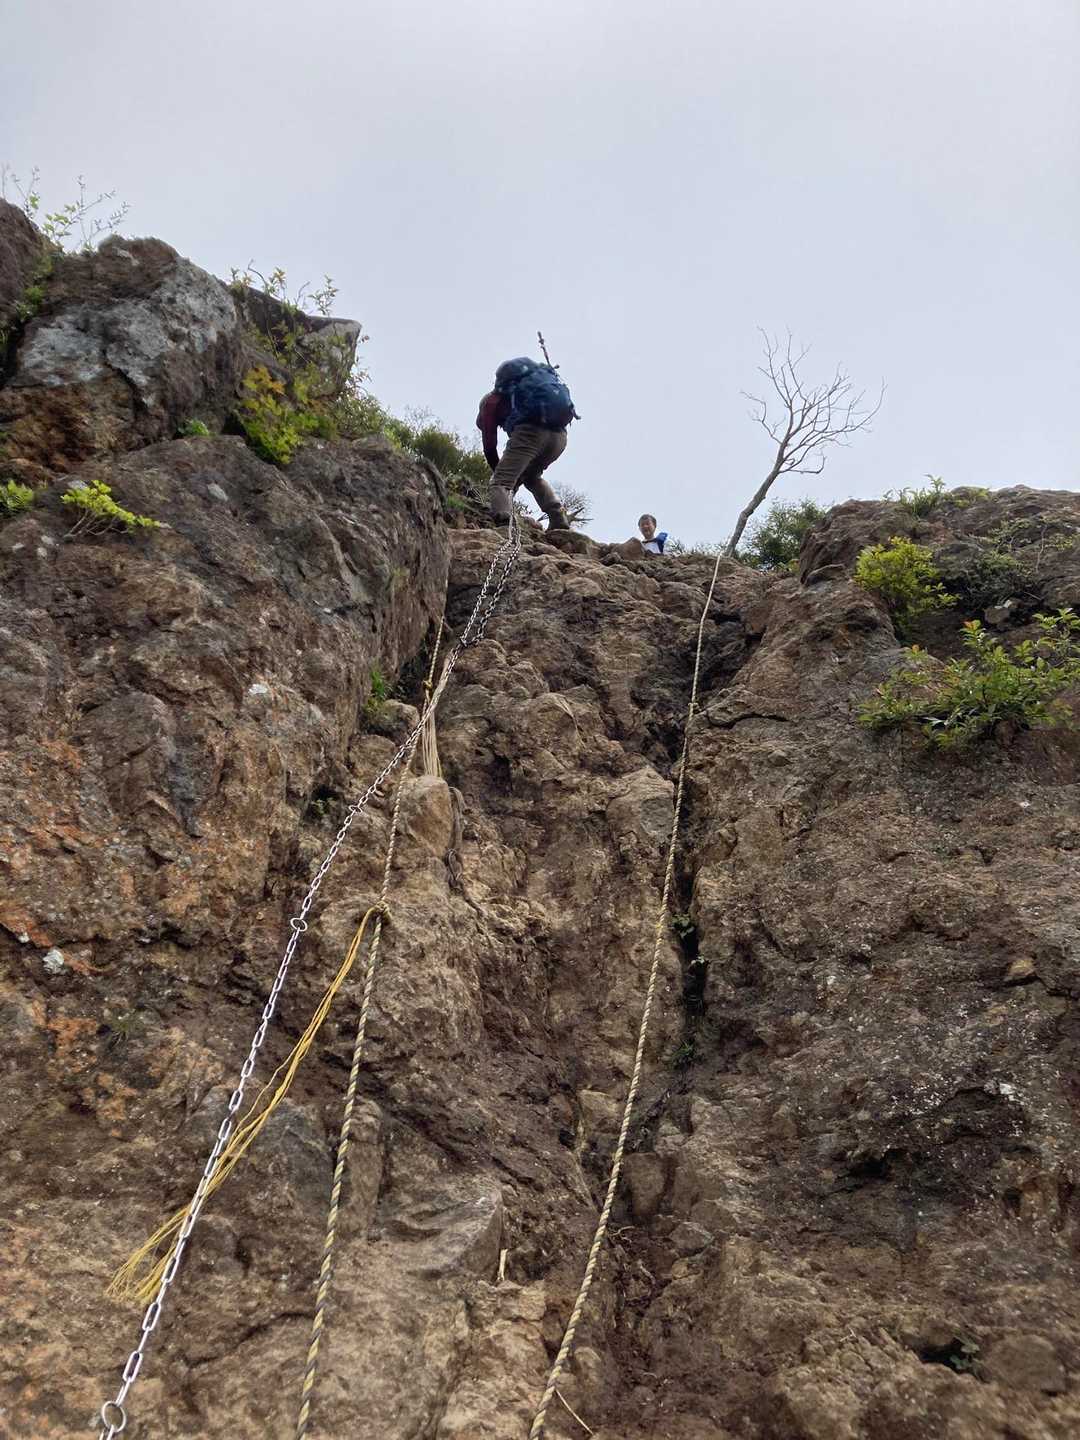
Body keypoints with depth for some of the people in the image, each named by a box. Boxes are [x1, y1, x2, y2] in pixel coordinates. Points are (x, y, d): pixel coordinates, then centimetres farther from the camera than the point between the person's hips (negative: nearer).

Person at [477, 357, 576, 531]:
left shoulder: (491, 402, 23)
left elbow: (489, 447, 20)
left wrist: (498, 472, 34)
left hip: (530, 431, -6)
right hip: (559, 436, 6)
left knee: (501, 482, -2)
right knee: (532, 476, 28)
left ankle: (502, 521, -29)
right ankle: (559, 520, 14)